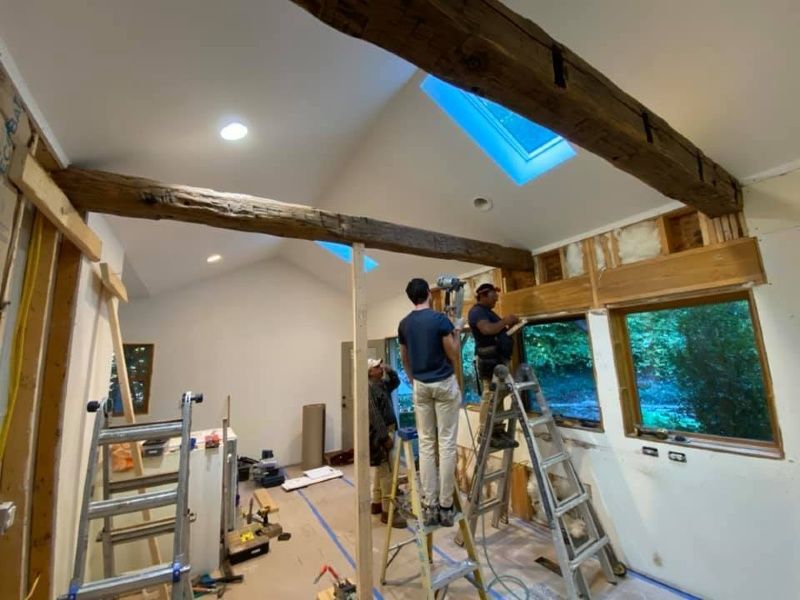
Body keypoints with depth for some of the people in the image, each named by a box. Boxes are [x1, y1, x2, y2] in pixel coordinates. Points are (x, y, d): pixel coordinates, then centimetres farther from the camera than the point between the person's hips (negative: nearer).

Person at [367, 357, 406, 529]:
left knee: (380, 470, 19)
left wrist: (389, 369, 7)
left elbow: (396, 381, 24)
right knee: (387, 473, -4)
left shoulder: (382, 384, 9)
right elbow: (375, 416, -24)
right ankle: (387, 512, 6)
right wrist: (385, 437, -24)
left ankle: (376, 503, 31)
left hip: (387, 430, 10)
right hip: (380, 434, -10)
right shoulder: (369, 388, -20)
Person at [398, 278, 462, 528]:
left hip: (420, 386, 4)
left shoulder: (404, 324, 3)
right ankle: (445, 506, 14)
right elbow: (454, 356, -6)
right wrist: (456, 335, 11)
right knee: (446, 444, 5)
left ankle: (429, 506, 17)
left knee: (426, 444, 10)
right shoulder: (440, 319, -12)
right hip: (444, 383, -4)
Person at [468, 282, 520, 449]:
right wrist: (505, 321, -13)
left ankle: (498, 432, 19)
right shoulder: (477, 311, -10)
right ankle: (486, 435, -2)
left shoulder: (487, 312, 23)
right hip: (489, 359, -10)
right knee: (490, 397, -8)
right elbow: (487, 329, -26)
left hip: (498, 358, 10)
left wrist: (510, 325, 9)